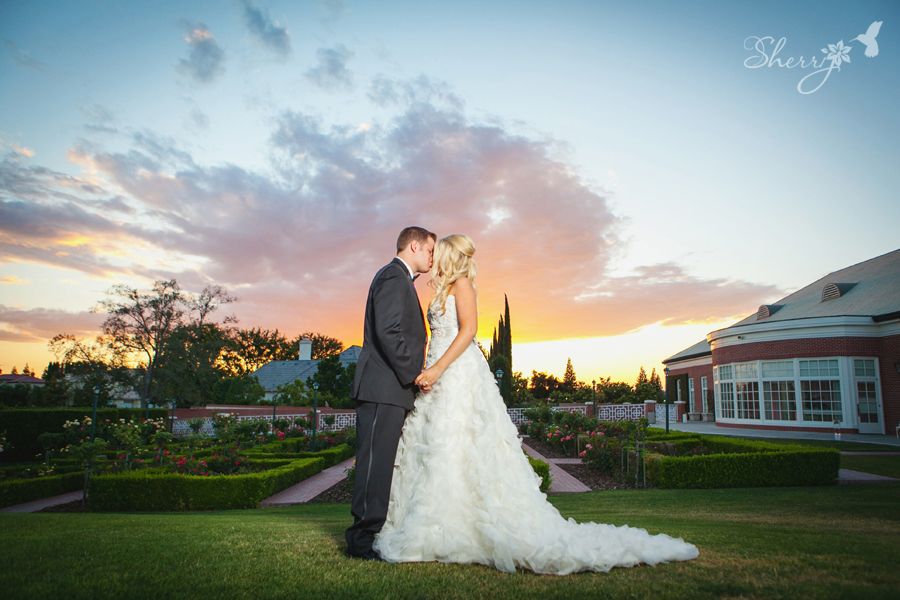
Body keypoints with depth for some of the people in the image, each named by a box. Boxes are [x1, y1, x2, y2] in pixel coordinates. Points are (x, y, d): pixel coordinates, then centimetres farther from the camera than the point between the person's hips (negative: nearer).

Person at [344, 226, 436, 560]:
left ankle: (374, 533, 19)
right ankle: (363, 539, 0)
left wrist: (412, 374, 15)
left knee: (384, 463, 12)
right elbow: (388, 332, -20)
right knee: (376, 462, -6)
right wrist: (413, 374, -15)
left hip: (391, 389, 10)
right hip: (384, 387, -10)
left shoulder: (398, 278, 24)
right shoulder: (394, 276, -9)